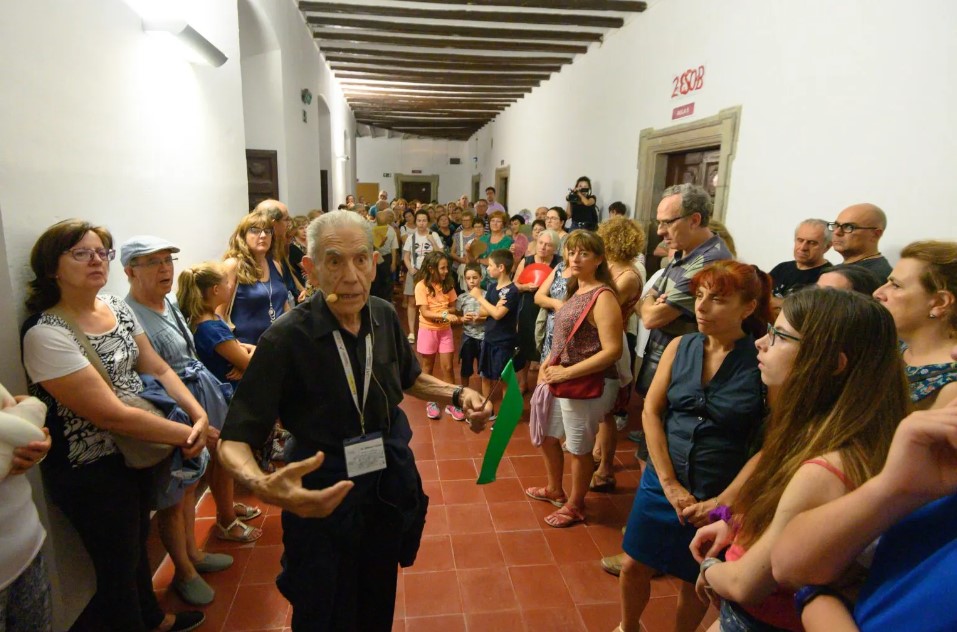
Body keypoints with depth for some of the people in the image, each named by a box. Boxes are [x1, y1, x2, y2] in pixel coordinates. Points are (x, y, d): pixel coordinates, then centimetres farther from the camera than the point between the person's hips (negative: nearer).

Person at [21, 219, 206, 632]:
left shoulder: (116, 308, -1)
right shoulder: (46, 334, -24)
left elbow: (158, 369, 3)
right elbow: (111, 414, -27)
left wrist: (199, 414, -11)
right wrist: (186, 434, -21)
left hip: (136, 451, 7)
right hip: (91, 472, -7)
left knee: (137, 541, 27)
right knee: (118, 562, 13)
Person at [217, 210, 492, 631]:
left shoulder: (384, 317, -7)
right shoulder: (286, 339, -23)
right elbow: (234, 439, -21)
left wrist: (457, 394, -6)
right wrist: (262, 486, -42)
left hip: (390, 482, 5)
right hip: (321, 495, -4)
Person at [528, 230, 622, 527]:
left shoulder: (603, 297, -20)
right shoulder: (575, 291, 8)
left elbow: (612, 350, -26)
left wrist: (567, 372, -23)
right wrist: (548, 363, 2)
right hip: (561, 380, 9)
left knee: (578, 448, 9)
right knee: (546, 435, 22)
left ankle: (575, 506, 32)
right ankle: (554, 490, 46)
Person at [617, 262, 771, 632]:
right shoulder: (680, 347, -3)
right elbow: (651, 412, -4)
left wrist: (722, 501, -15)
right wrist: (670, 485, -9)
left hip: (720, 495, -3)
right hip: (661, 482, 3)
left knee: (694, 580, 16)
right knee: (634, 565, 15)